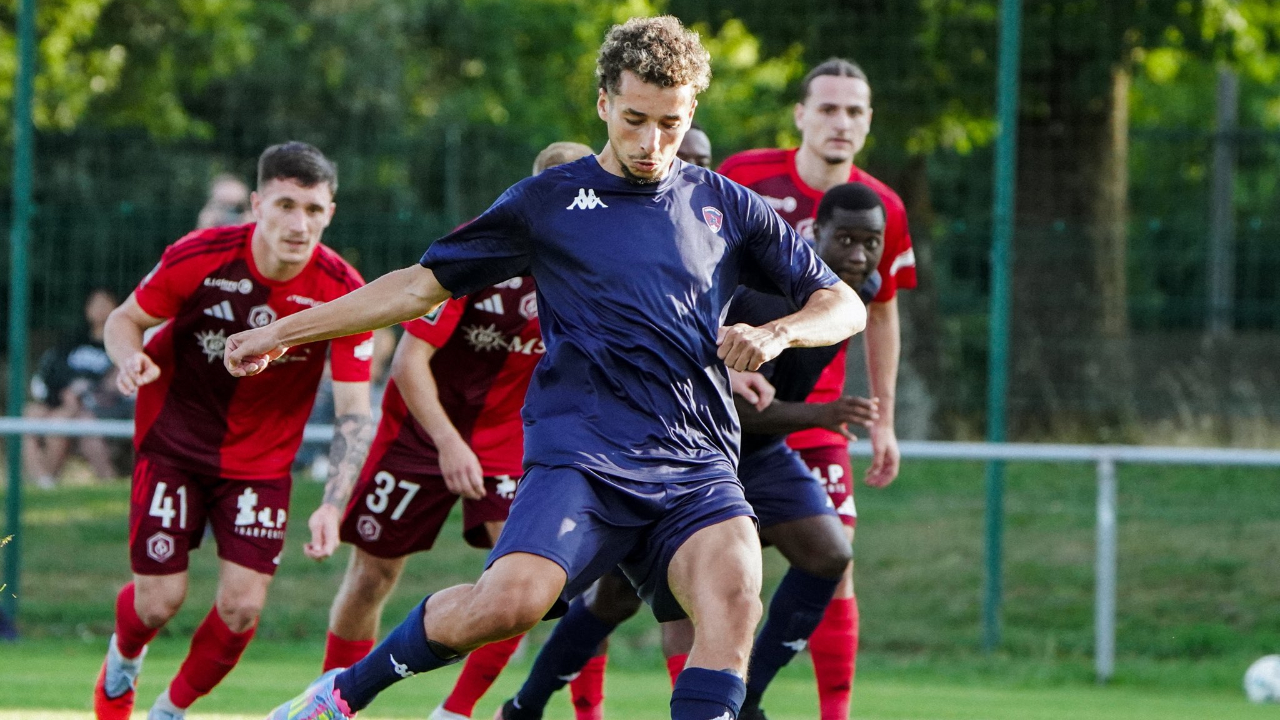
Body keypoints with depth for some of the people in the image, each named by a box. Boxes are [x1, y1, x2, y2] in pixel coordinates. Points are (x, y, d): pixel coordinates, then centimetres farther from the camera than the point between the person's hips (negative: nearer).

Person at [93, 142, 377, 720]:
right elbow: (124, 319, -5)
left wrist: (333, 506, -30)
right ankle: (123, 660, 35)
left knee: (242, 607, -10)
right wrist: (131, 360, -29)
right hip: (173, 446, -1)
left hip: (262, 460, 1)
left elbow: (355, 412, -17)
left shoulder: (342, 292, -20)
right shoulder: (199, 258, -20)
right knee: (159, 601, -4)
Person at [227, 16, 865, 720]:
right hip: (580, 451, -2)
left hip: (697, 467, 2)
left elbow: (844, 304, 19)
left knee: (733, 593, -28)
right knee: (509, 602, -26)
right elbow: (423, 284, 15)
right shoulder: (547, 201, 10)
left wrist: (777, 333, -3)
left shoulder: (726, 207, 15)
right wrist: (283, 333, 14)